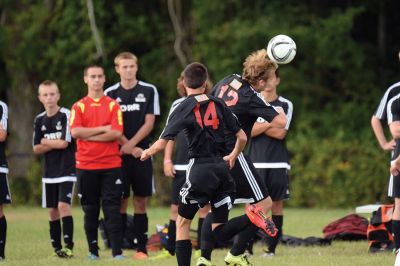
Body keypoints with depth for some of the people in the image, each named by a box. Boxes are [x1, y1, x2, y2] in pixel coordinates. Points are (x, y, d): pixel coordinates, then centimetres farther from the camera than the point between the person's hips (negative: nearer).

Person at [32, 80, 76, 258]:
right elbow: (36, 149, 5)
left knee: (63, 205, -17)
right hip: (49, 172, 6)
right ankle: (57, 248, 14)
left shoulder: (66, 115, -9)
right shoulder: (39, 120, 8)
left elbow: (64, 143, -15)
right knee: (52, 210, 7)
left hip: (67, 169, -6)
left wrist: (46, 142, -1)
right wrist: (55, 144, -8)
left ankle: (68, 246, -18)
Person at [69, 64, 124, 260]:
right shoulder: (78, 107, 6)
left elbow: (116, 133, -8)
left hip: (111, 165, -1)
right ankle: (93, 251, 12)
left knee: (112, 209, -5)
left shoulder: (113, 105, 5)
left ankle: (117, 251, -8)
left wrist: (89, 136, -10)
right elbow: (75, 132, -9)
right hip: (86, 166, 1)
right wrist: (102, 129, -10)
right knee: (90, 210, 5)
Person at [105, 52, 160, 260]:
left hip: (141, 153, 0)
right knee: (120, 201, -1)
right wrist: (129, 148, -7)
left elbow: (149, 123, -1)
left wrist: (130, 145, -10)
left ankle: (141, 248, 2)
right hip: (118, 155, 0)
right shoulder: (110, 94, 6)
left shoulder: (149, 91, 4)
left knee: (141, 201, 1)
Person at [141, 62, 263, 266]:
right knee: (220, 232, 6)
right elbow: (242, 137, 9)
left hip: (199, 169, -4)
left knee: (182, 222, 10)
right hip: (221, 169, 4)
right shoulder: (218, 105, 8)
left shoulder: (183, 109, -5)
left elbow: (162, 144, -8)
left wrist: (146, 153, 14)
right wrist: (233, 156, 29)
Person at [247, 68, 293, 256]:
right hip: (256, 163, 0)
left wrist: (258, 126, -6)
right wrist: (271, 123, -10)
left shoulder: (285, 105, 5)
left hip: (278, 163, 0)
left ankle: (272, 247, 3)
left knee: (277, 204, 0)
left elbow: (280, 133, -7)